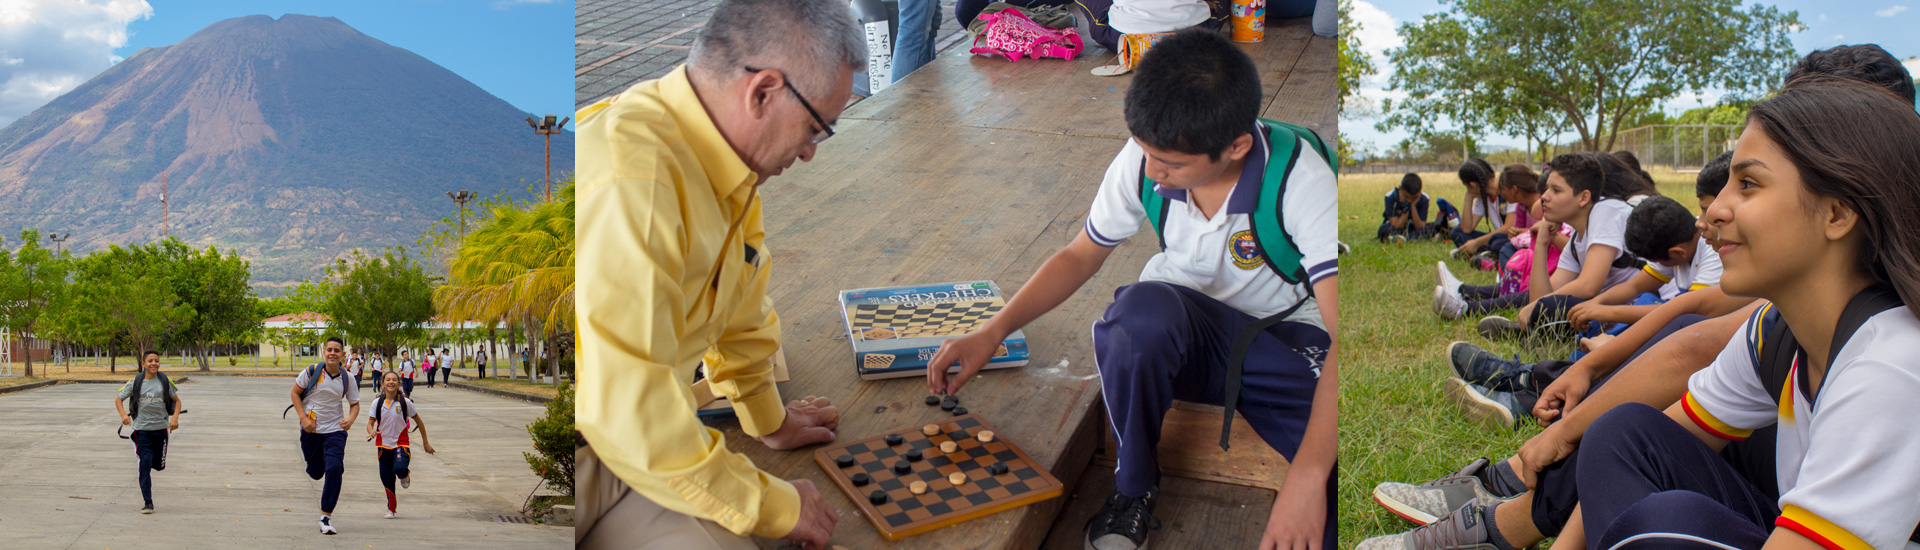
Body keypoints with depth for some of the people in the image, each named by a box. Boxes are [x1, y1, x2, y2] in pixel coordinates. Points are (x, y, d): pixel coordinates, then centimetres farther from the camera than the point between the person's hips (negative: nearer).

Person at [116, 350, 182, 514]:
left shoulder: (165, 381, 3)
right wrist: (123, 415, -11)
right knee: (145, 463, -9)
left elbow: (177, 400, 11)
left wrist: (175, 417, -6)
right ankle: (148, 502, -5)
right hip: (142, 428, -1)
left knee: (159, 465, 6)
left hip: (161, 427, 1)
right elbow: (119, 399, 9)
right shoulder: (135, 382, 1)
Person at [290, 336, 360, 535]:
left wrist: (350, 419, -14)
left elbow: (355, 404, 7)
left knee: (334, 468, -19)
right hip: (311, 430, 0)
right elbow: (295, 393, 2)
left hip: (335, 431, 0)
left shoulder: (347, 378, -3)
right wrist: (303, 418, -9)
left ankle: (326, 517, -12)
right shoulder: (312, 372, -8)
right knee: (315, 472, 11)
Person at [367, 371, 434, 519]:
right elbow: (370, 423, -1)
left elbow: (418, 421, 4)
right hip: (383, 444, 2)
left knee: (399, 468, -29)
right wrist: (372, 432, -26)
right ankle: (391, 507, 27)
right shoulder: (377, 402, -1)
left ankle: (404, 476, 10)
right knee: (386, 478, 6)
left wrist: (425, 443, 7)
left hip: (401, 443, -2)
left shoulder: (405, 402, -6)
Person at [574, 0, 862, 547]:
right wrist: (772, 505, -18)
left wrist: (768, 418, 31)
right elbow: (626, 406, -31)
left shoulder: (721, 153, 1)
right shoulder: (633, 180, -30)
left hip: (639, 434, 8)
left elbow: (742, 301, 18)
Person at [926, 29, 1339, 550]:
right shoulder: (1144, 160, -14)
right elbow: (1080, 256, 3)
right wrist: (991, 332, -10)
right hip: (1186, 331, 4)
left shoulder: (1300, 179, -25)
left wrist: (1309, 473, -43)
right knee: (1139, 309, -37)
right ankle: (1133, 488, -11)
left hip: (1288, 338, -3)